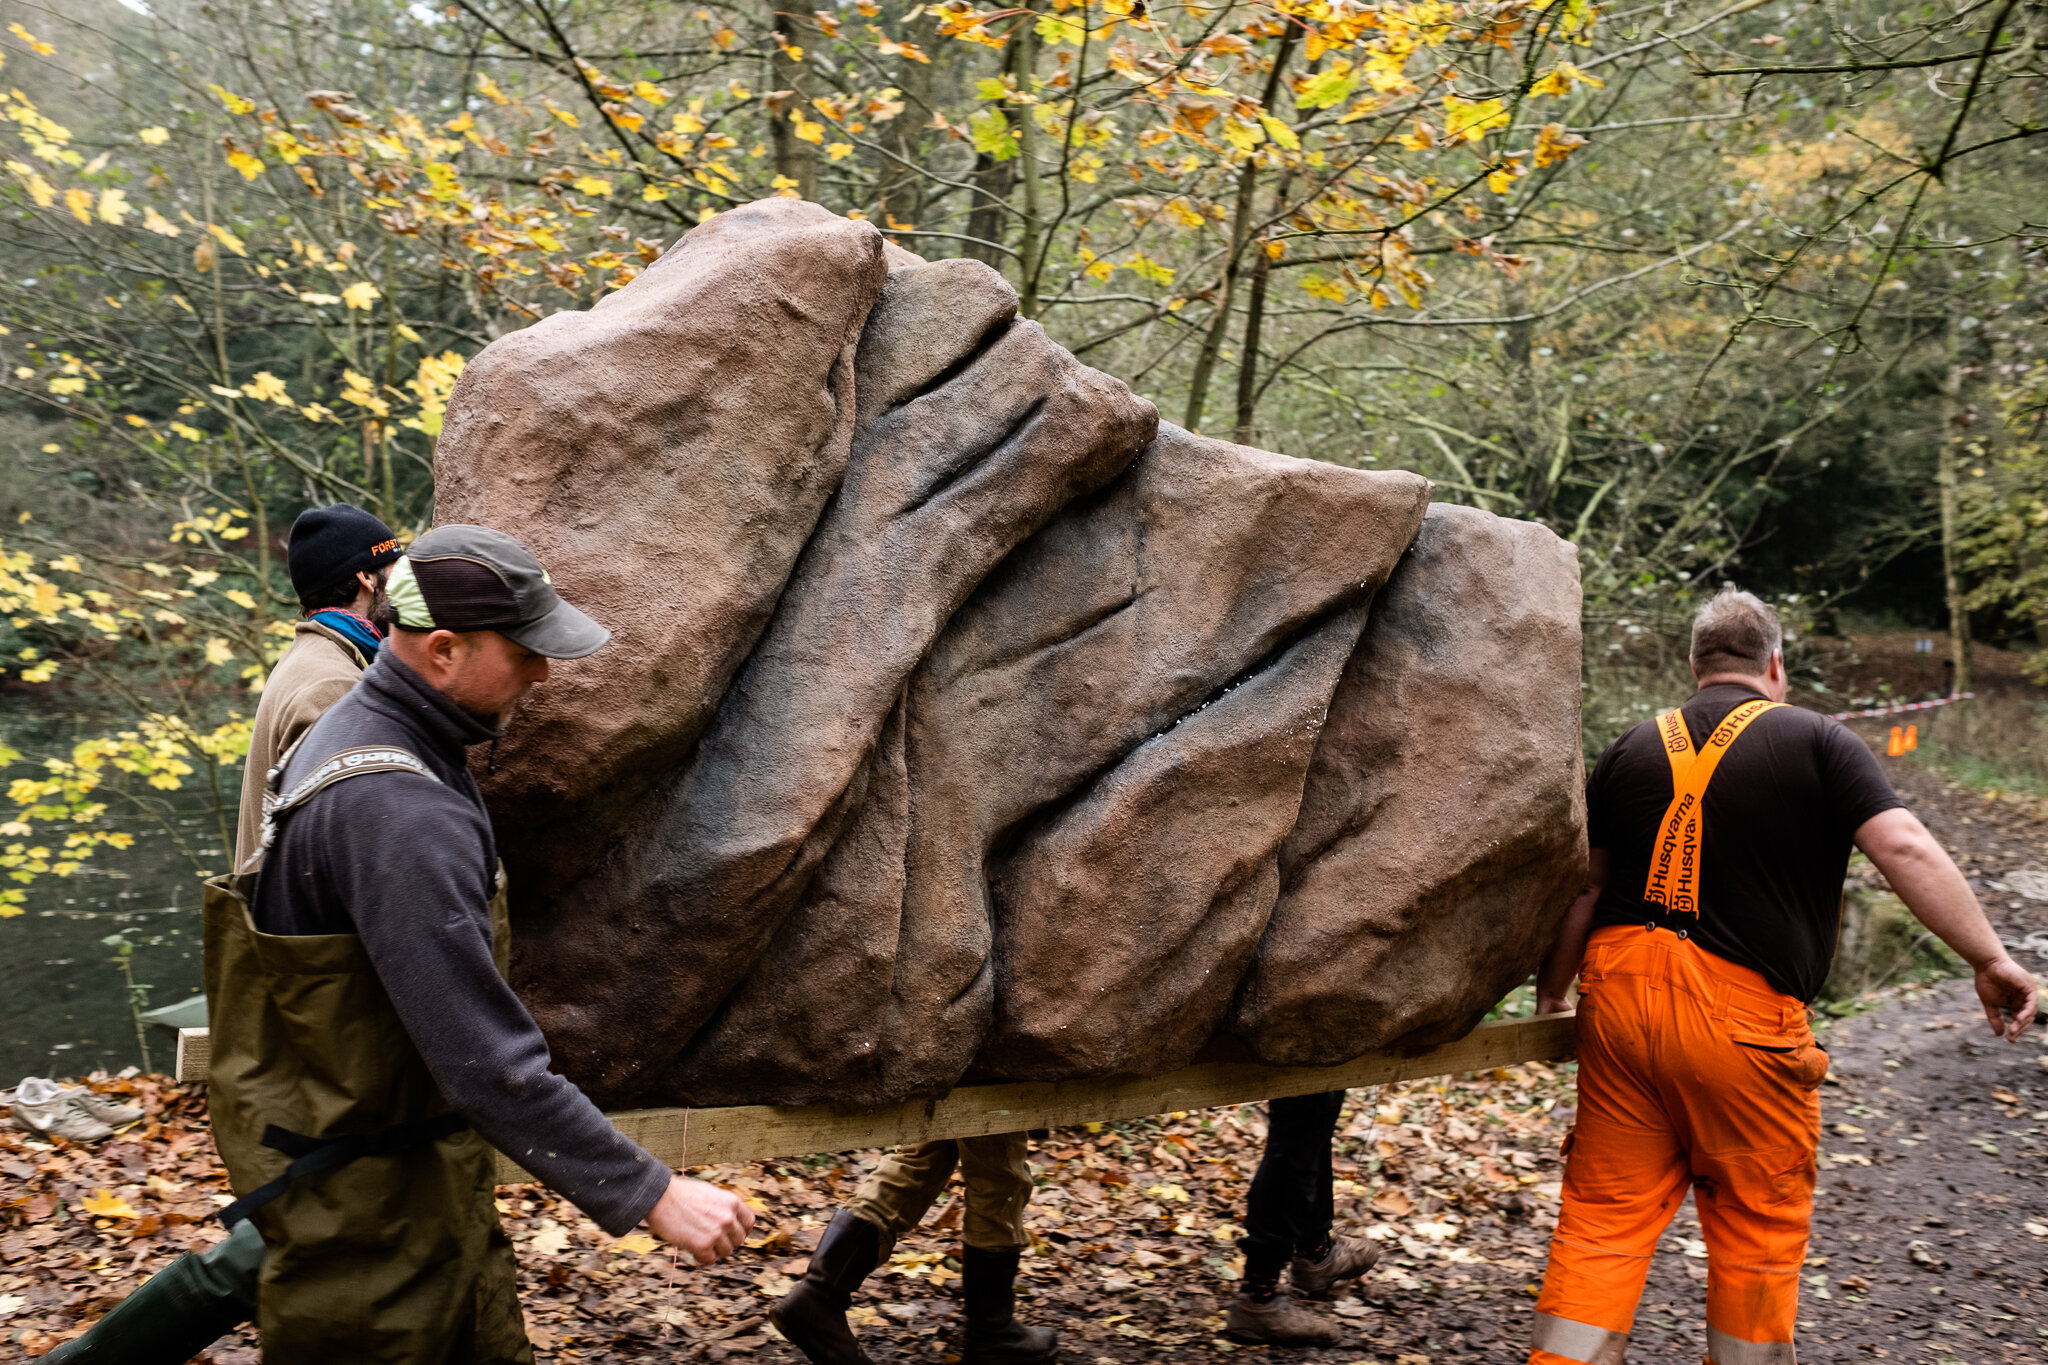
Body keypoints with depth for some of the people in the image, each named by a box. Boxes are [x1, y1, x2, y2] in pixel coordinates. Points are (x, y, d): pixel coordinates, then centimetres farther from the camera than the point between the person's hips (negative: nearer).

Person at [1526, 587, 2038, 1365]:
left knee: (1604, 1212, 9)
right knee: (1757, 1226, 12)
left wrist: (1551, 992, 24)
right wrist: (1989, 959, -7)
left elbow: (1582, 886, 14)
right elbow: (1904, 848, -10)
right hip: (1740, 1012, -4)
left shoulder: (1632, 749, 12)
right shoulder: (1815, 741, 2)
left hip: (1619, 990, 4)